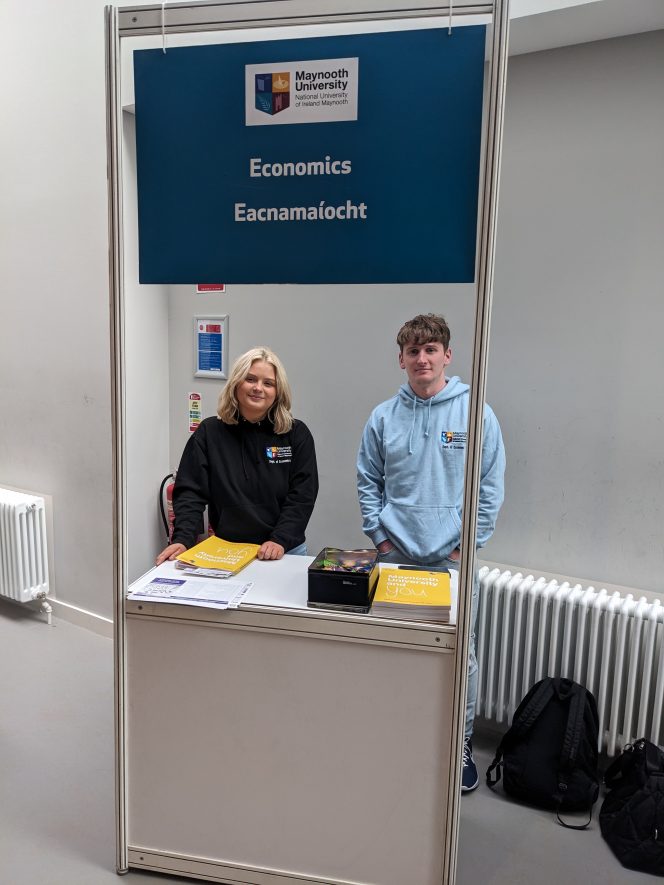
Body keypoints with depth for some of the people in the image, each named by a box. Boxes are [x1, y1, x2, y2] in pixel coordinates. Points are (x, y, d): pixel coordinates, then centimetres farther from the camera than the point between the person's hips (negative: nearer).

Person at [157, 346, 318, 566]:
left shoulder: (297, 434, 2)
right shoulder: (209, 433, 4)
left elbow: (302, 495, -3)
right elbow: (191, 492, -1)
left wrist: (280, 541, -16)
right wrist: (182, 539, -16)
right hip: (226, 552, 0)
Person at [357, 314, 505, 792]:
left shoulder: (477, 414, -6)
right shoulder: (384, 417, 1)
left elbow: (491, 487, -4)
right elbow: (368, 480, 7)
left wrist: (467, 544, -7)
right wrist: (380, 535, 0)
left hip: (453, 559, -2)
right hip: (395, 557, 2)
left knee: (459, 656, 8)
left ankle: (462, 745, 30)